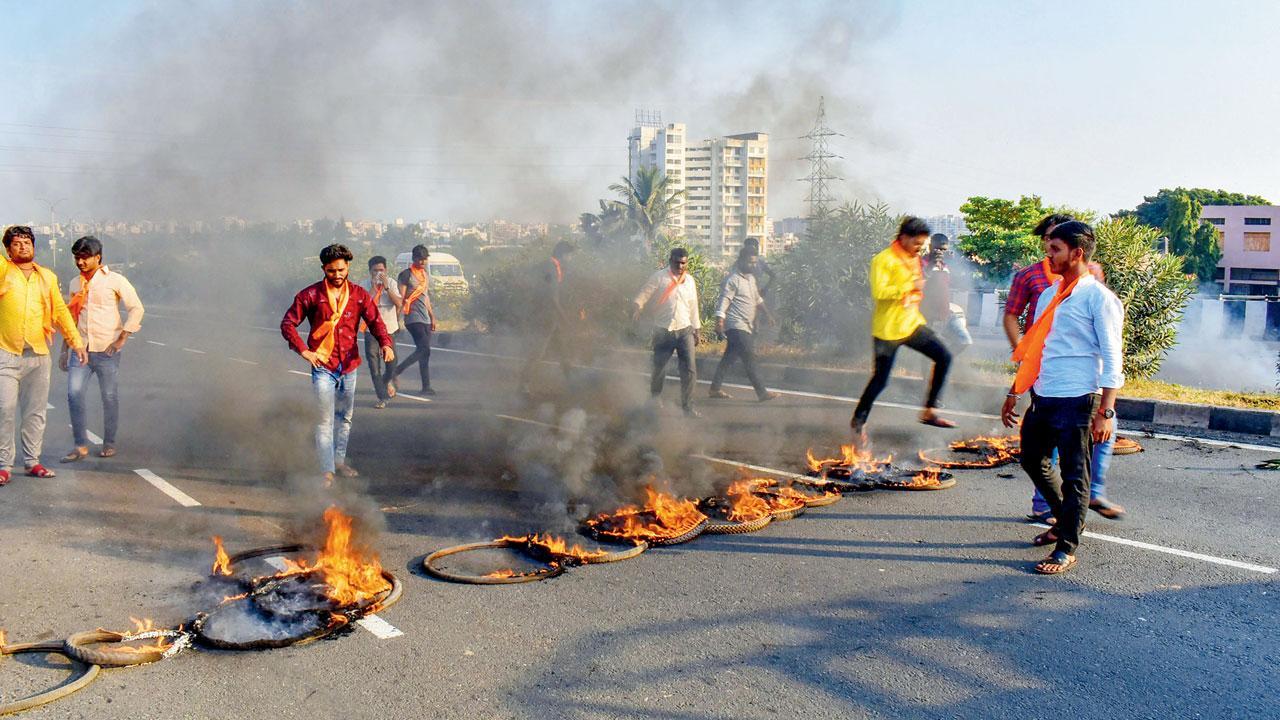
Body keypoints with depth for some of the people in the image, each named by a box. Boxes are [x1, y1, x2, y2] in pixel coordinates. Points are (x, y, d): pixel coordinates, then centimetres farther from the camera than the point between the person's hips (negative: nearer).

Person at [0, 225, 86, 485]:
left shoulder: (48, 277, 12)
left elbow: (60, 311, 14)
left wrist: (76, 341, 9)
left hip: (39, 355, 3)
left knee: (35, 412, 8)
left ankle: (32, 461, 18)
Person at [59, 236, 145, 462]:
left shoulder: (114, 280, -3)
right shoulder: (75, 284, 13)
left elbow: (136, 308, -6)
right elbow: (70, 317, 21)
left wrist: (122, 338, -11)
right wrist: (64, 350, 17)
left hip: (106, 350, -4)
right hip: (80, 349, 4)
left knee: (109, 397, 4)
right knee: (74, 394, -6)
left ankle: (109, 443, 18)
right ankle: (80, 445, 2)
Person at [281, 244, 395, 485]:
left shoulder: (359, 295, 3)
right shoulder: (310, 295, -5)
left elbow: (375, 320, -6)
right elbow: (288, 323, -4)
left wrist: (386, 343, -26)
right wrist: (303, 350, -17)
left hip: (349, 366, 4)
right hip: (322, 366, -4)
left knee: (345, 418, 18)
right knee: (325, 420, -7)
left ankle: (339, 460, 35)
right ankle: (327, 471, -6)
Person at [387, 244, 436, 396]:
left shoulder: (426, 275, 19)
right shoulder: (406, 274, -5)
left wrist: (432, 316, 23)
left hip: (425, 318, 7)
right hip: (413, 318, -7)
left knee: (425, 352, 4)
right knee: (424, 350, -18)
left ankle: (426, 387, 6)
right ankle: (393, 374, -12)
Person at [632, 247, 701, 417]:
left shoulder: (689, 280, 11)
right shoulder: (659, 277, -3)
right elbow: (644, 294, -9)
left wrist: (696, 330, 19)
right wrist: (637, 308, -29)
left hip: (685, 330, 3)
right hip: (663, 331, -3)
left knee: (690, 369, -6)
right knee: (659, 367, 5)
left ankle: (688, 406, 3)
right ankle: (656, 397, 33)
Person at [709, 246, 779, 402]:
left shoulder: (751, 278, 16)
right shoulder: (733, 279, -13)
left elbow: (757, 299, 27)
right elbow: (723, 302, -19)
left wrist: (766, 313, 18)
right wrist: (719, 321, -27)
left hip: (746, 326, 9)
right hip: (736, 326, -9)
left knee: (729, 358, 13)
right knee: (749, 358, -10)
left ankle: (715, 388, 21)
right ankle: (762, 392, -9)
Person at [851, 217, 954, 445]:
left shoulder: (914, 258, 12)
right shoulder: (884, 260, -15)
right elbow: (878, 292, -26)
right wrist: (910, 285, -23)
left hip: (912, 323, 8)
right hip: (888, 329, -8)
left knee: (944, 356, -3)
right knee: (880, 379, -2)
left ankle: (929, 411, 5)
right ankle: (858, 420, 18)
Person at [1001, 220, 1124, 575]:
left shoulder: (1098, 297, -9)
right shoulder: (1048, 294, 14)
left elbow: (1111, 358, -12)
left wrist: (1106, 411, -18)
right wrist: (1014, 393, 20)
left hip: (1077, 400, -8)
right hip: (1042, 398, 8)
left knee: (1073, 475, 1)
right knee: (1033, 461, 18)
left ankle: (1067, 548, 11)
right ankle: (1066, 519, 38)